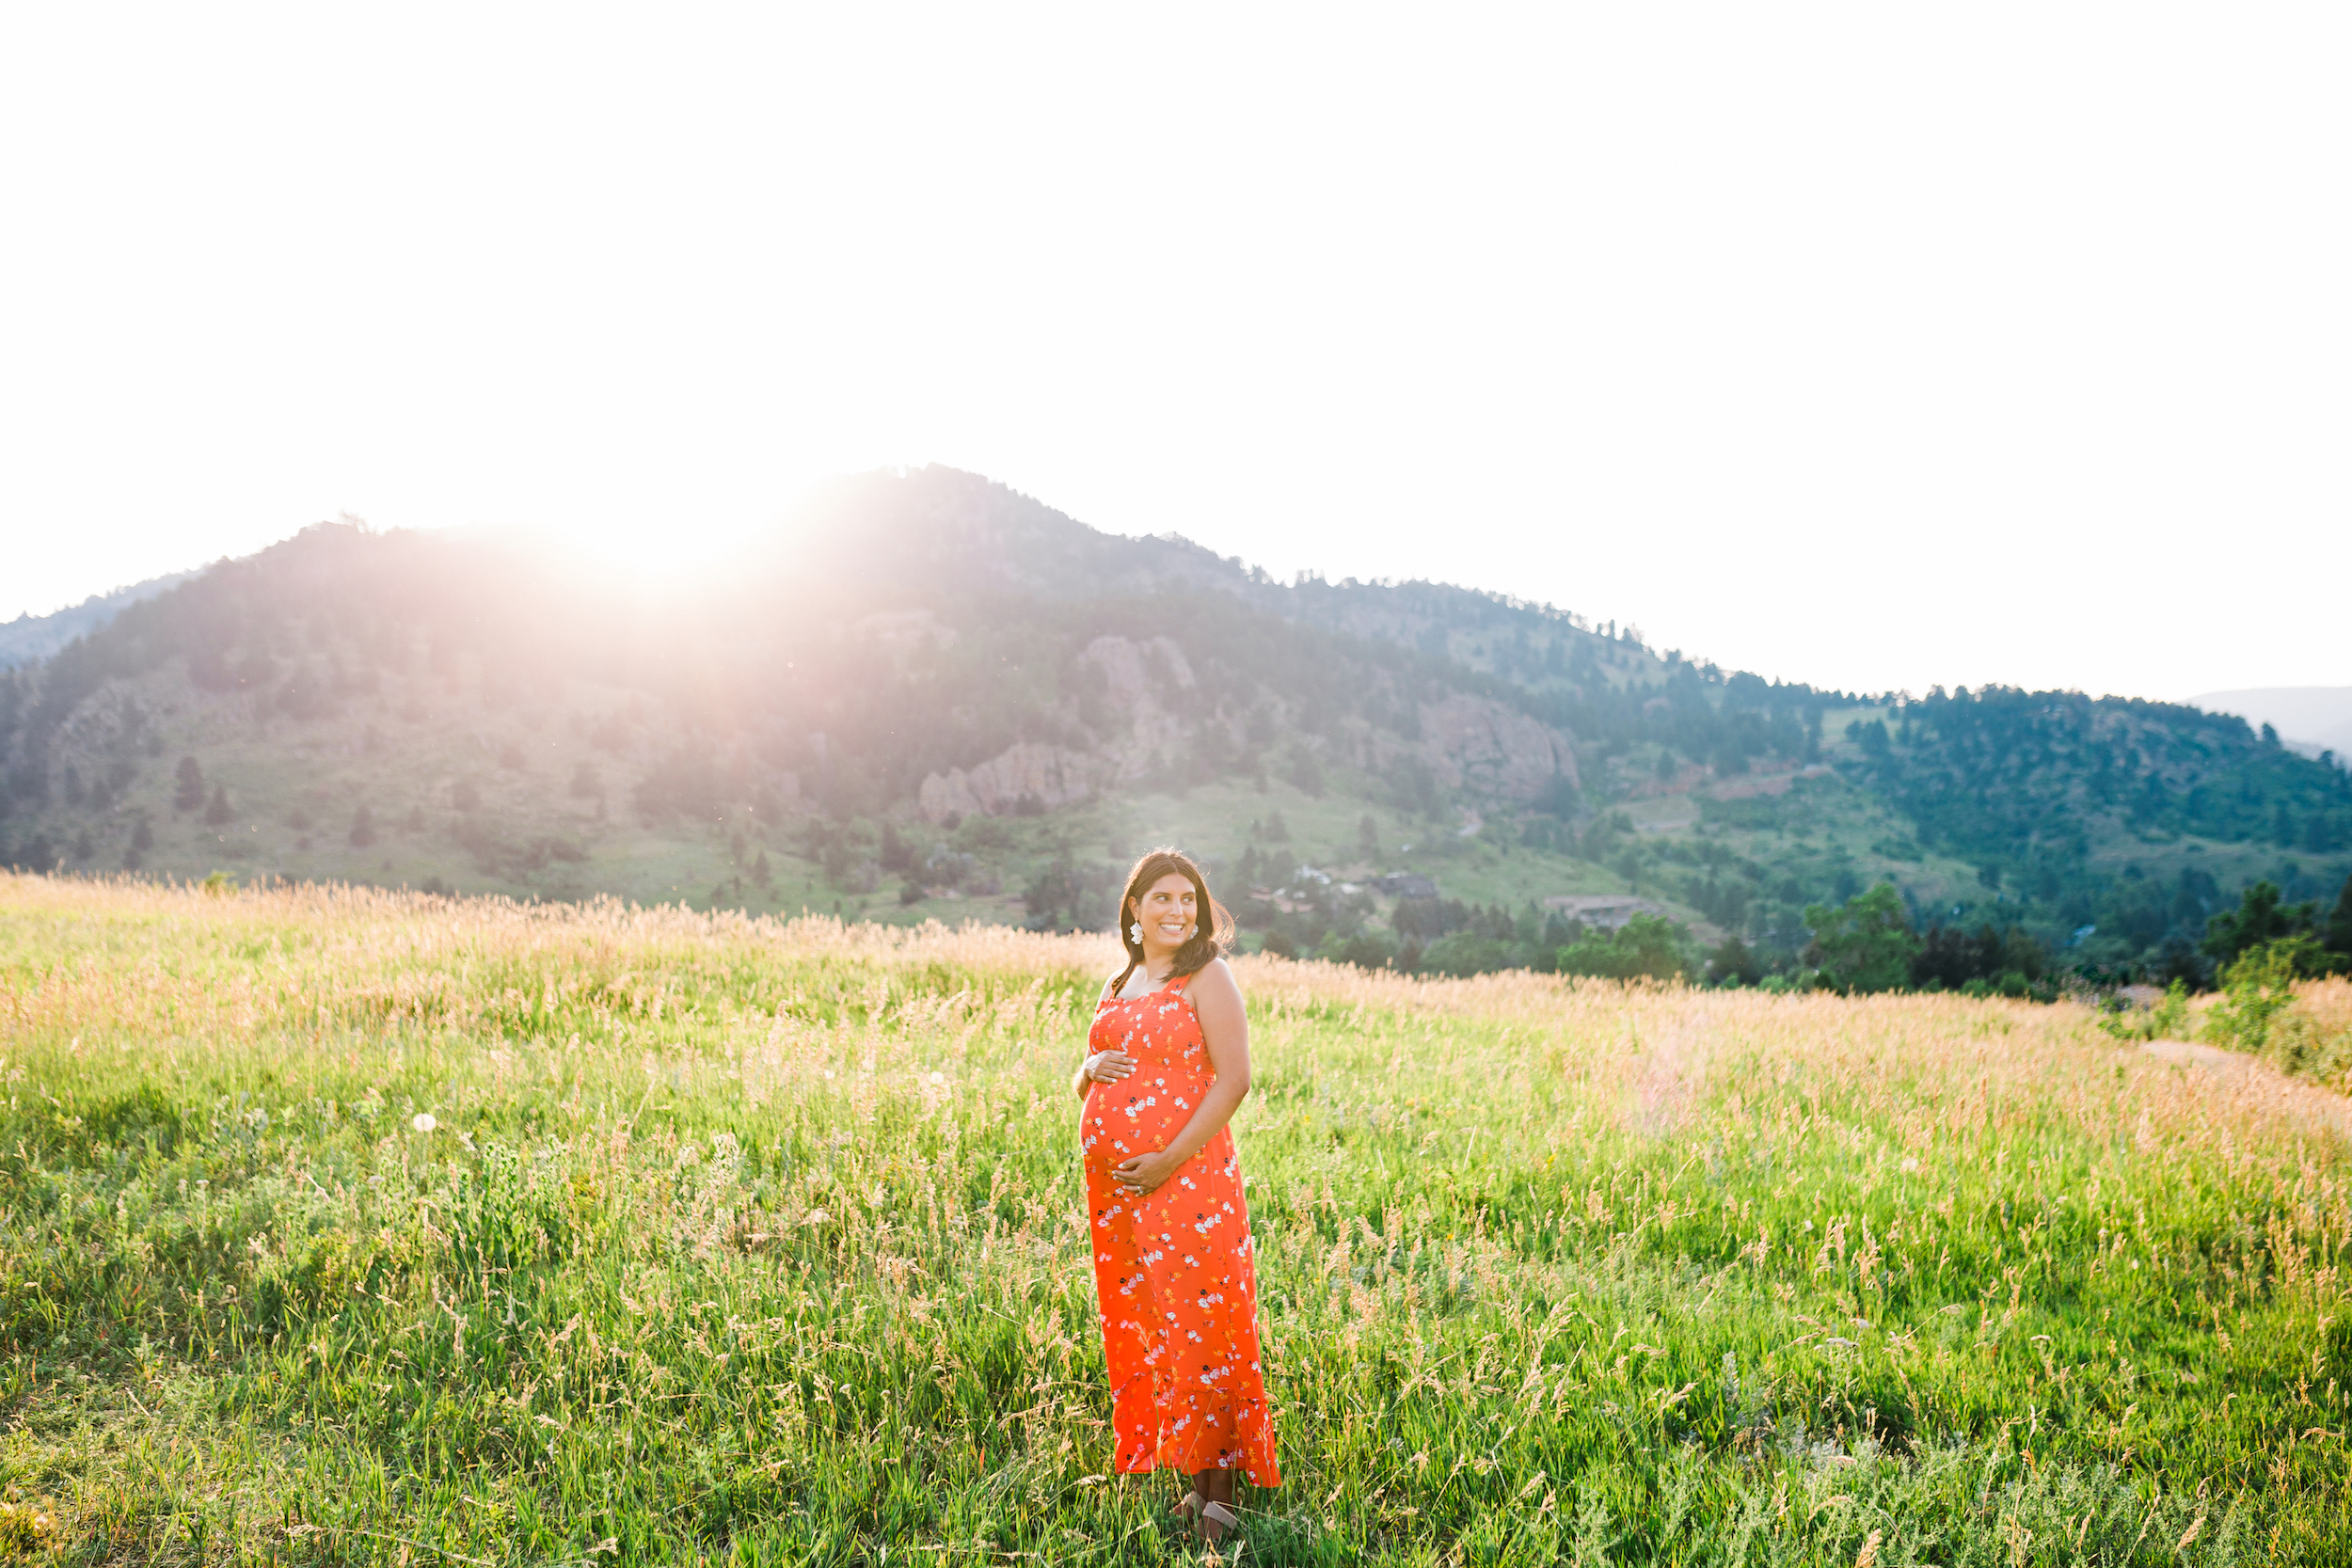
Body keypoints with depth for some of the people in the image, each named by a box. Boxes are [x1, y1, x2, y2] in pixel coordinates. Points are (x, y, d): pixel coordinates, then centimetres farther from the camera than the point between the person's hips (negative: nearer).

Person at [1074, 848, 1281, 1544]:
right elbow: (1084, 1085, 24)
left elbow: (1234, 1078, -11)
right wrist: (1091, 1070, -2)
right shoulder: (1119, 986, 17)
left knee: (1196, 1327, -7)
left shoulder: (1207, 976, -3)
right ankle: (1147, 1463, 20)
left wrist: (1171, 1159, -18)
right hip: (1112, 1186, 7)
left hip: (1185, 1179, -7)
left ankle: (1213, 1493, 0)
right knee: (1132, 1326, 10)